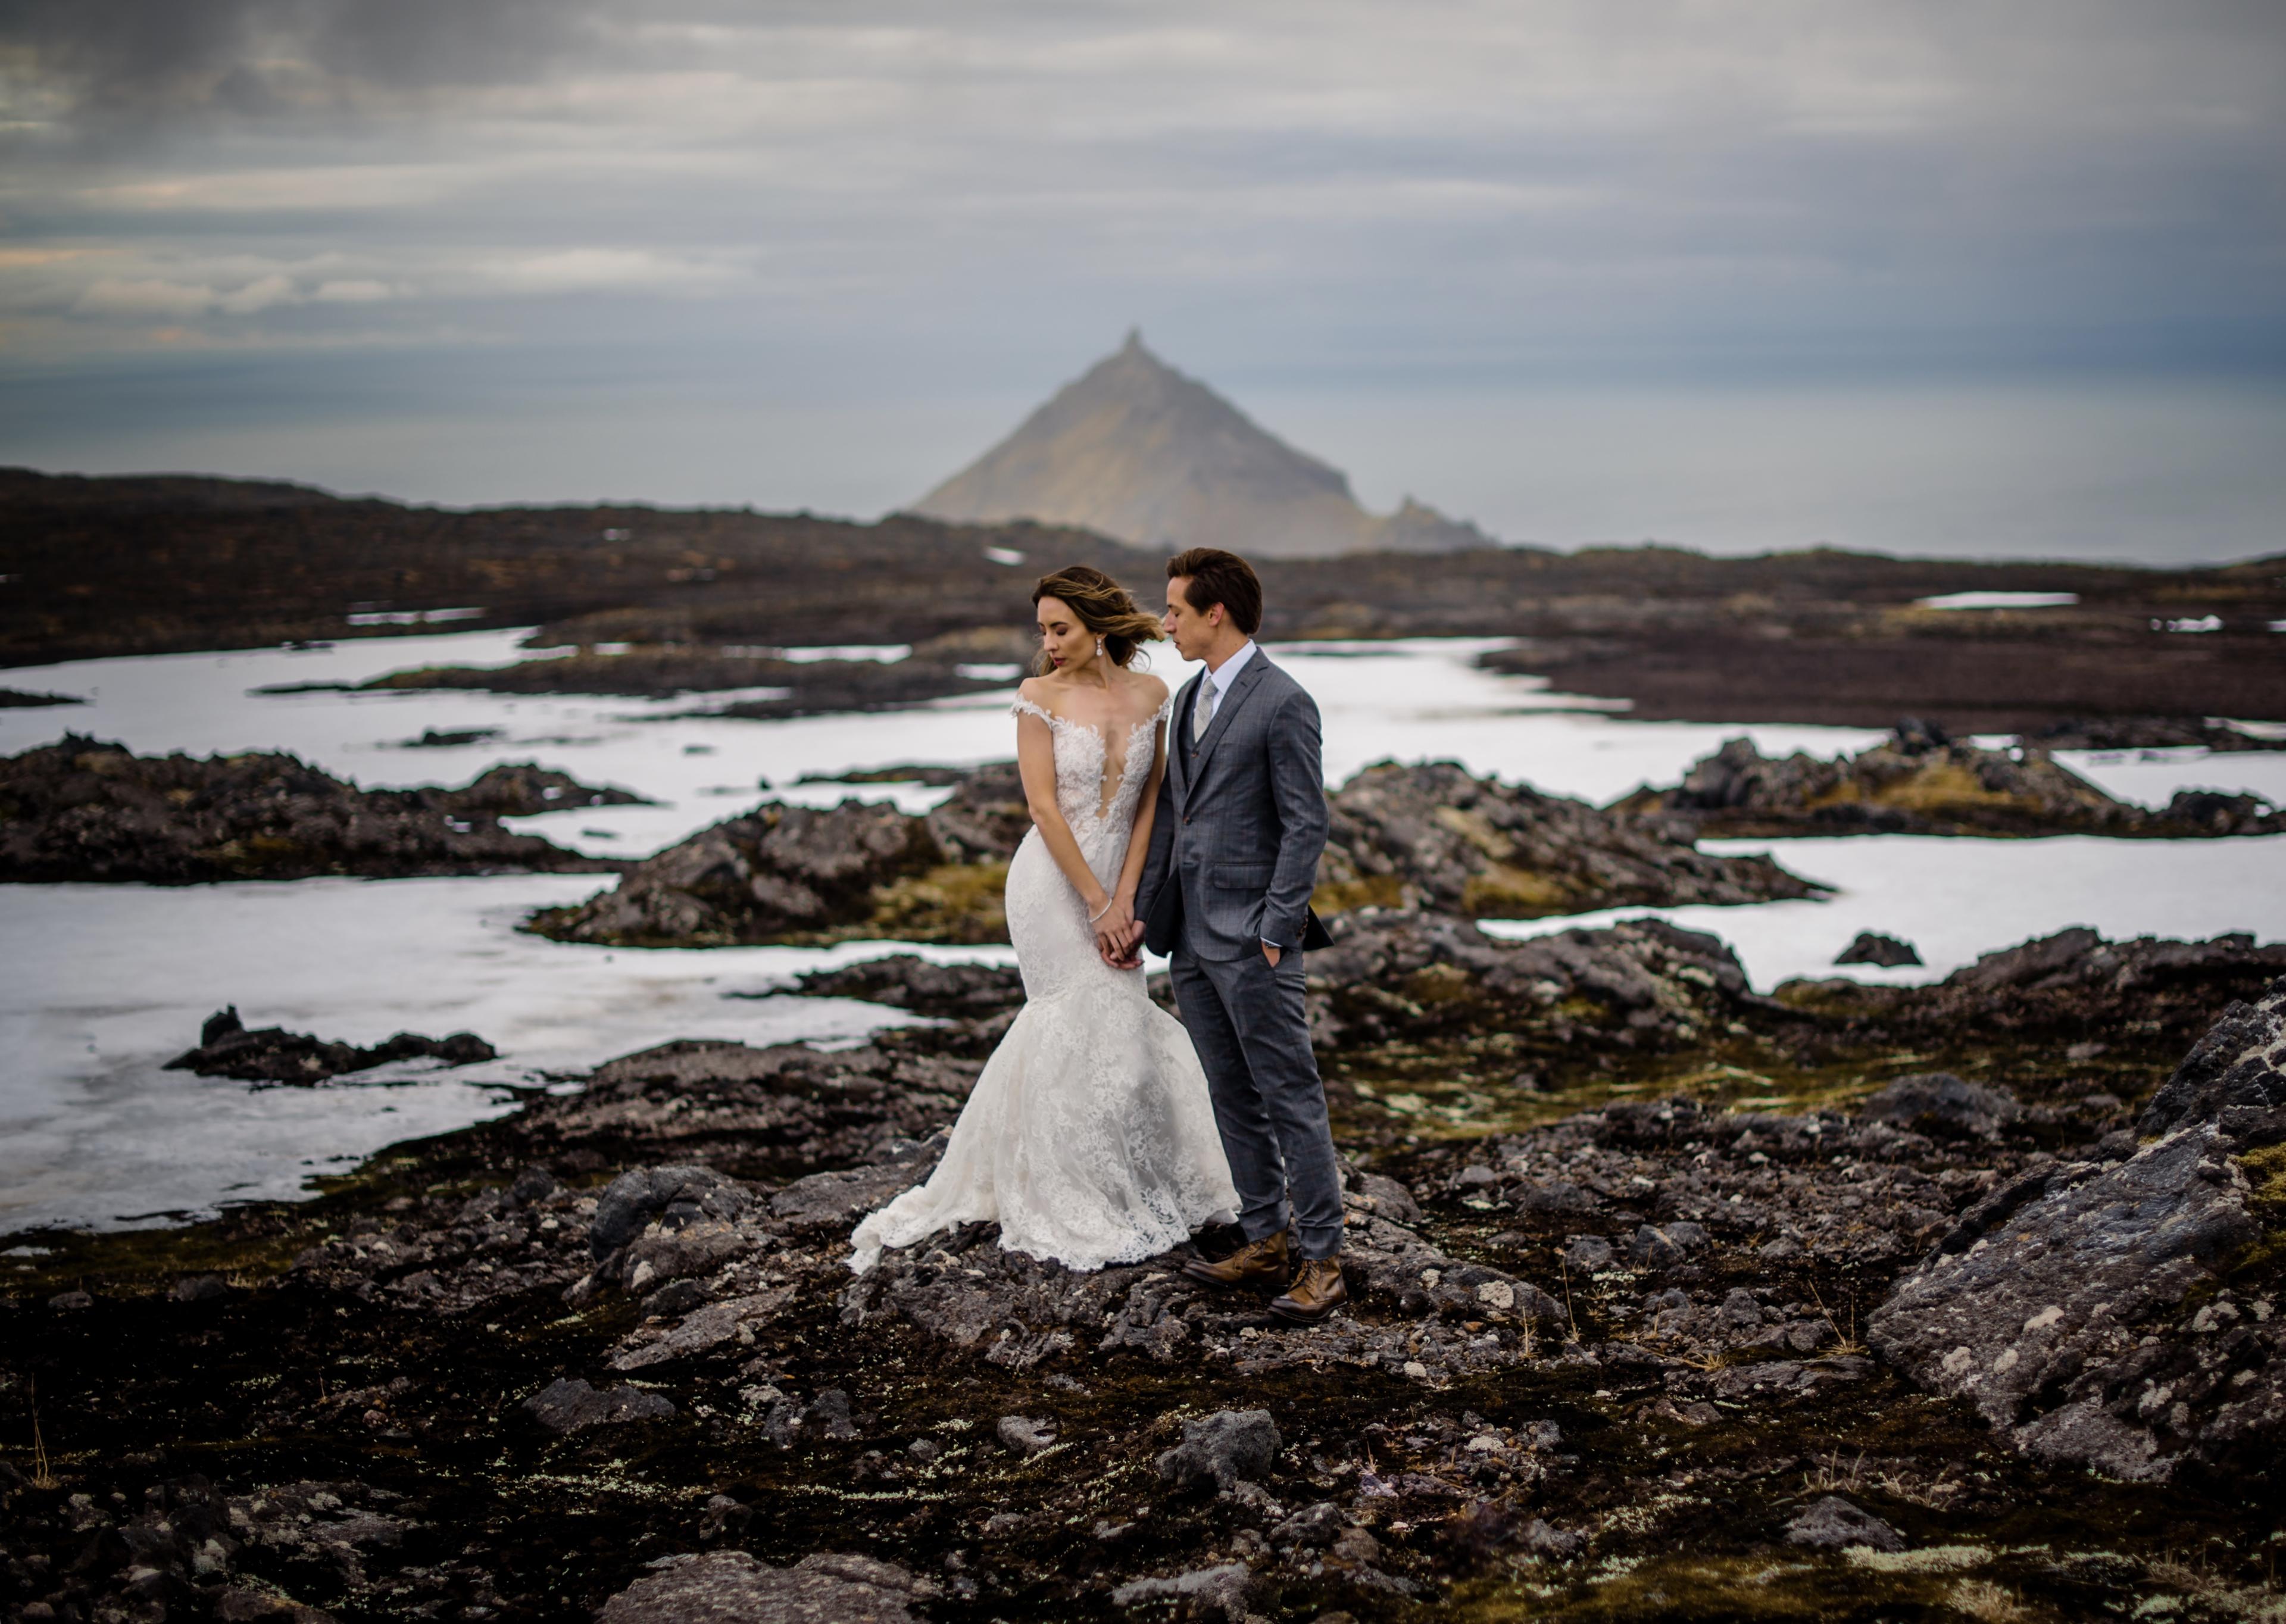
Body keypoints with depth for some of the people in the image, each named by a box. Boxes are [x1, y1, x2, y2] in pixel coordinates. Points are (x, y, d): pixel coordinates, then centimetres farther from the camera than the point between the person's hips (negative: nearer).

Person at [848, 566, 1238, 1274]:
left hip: (1118, 879, 4)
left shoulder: (1151, 695, 1)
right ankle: (1081, 1213, 11)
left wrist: (1125, 898, -9)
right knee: (1087, 1030, -2)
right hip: (1052, 882, -4)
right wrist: (1098, 905, -14)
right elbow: (1045, 807, -12)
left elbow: (1150, 799, 0)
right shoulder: (1040, 697, -8)